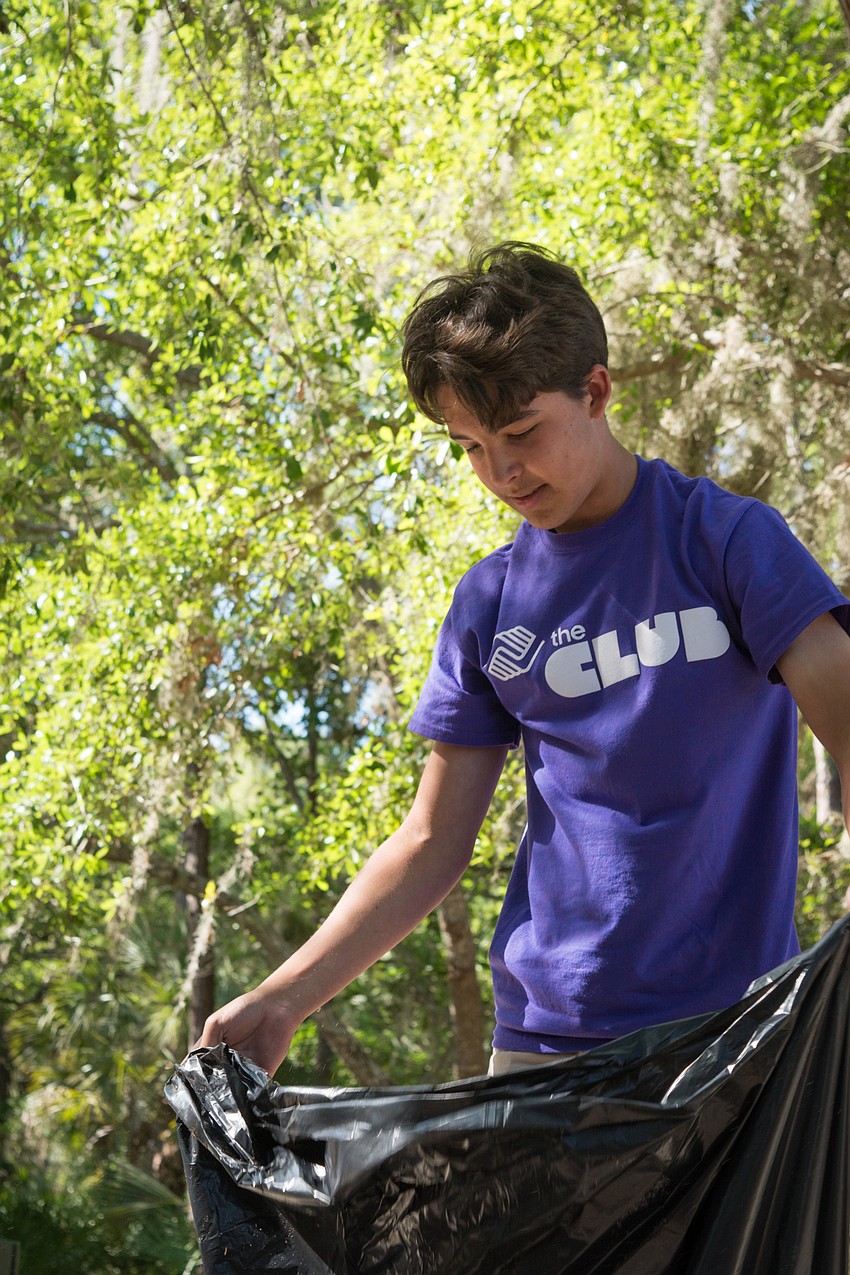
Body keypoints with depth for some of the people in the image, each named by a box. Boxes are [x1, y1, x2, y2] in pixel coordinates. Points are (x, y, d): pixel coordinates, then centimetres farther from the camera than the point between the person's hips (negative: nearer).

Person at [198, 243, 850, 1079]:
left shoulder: (726, 538, -1)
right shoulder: (489, 604, 9)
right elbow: (434, 842, 12)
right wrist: (281, 1000, 4)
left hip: (732, 1018, -3)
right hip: (546, 1034, 3)